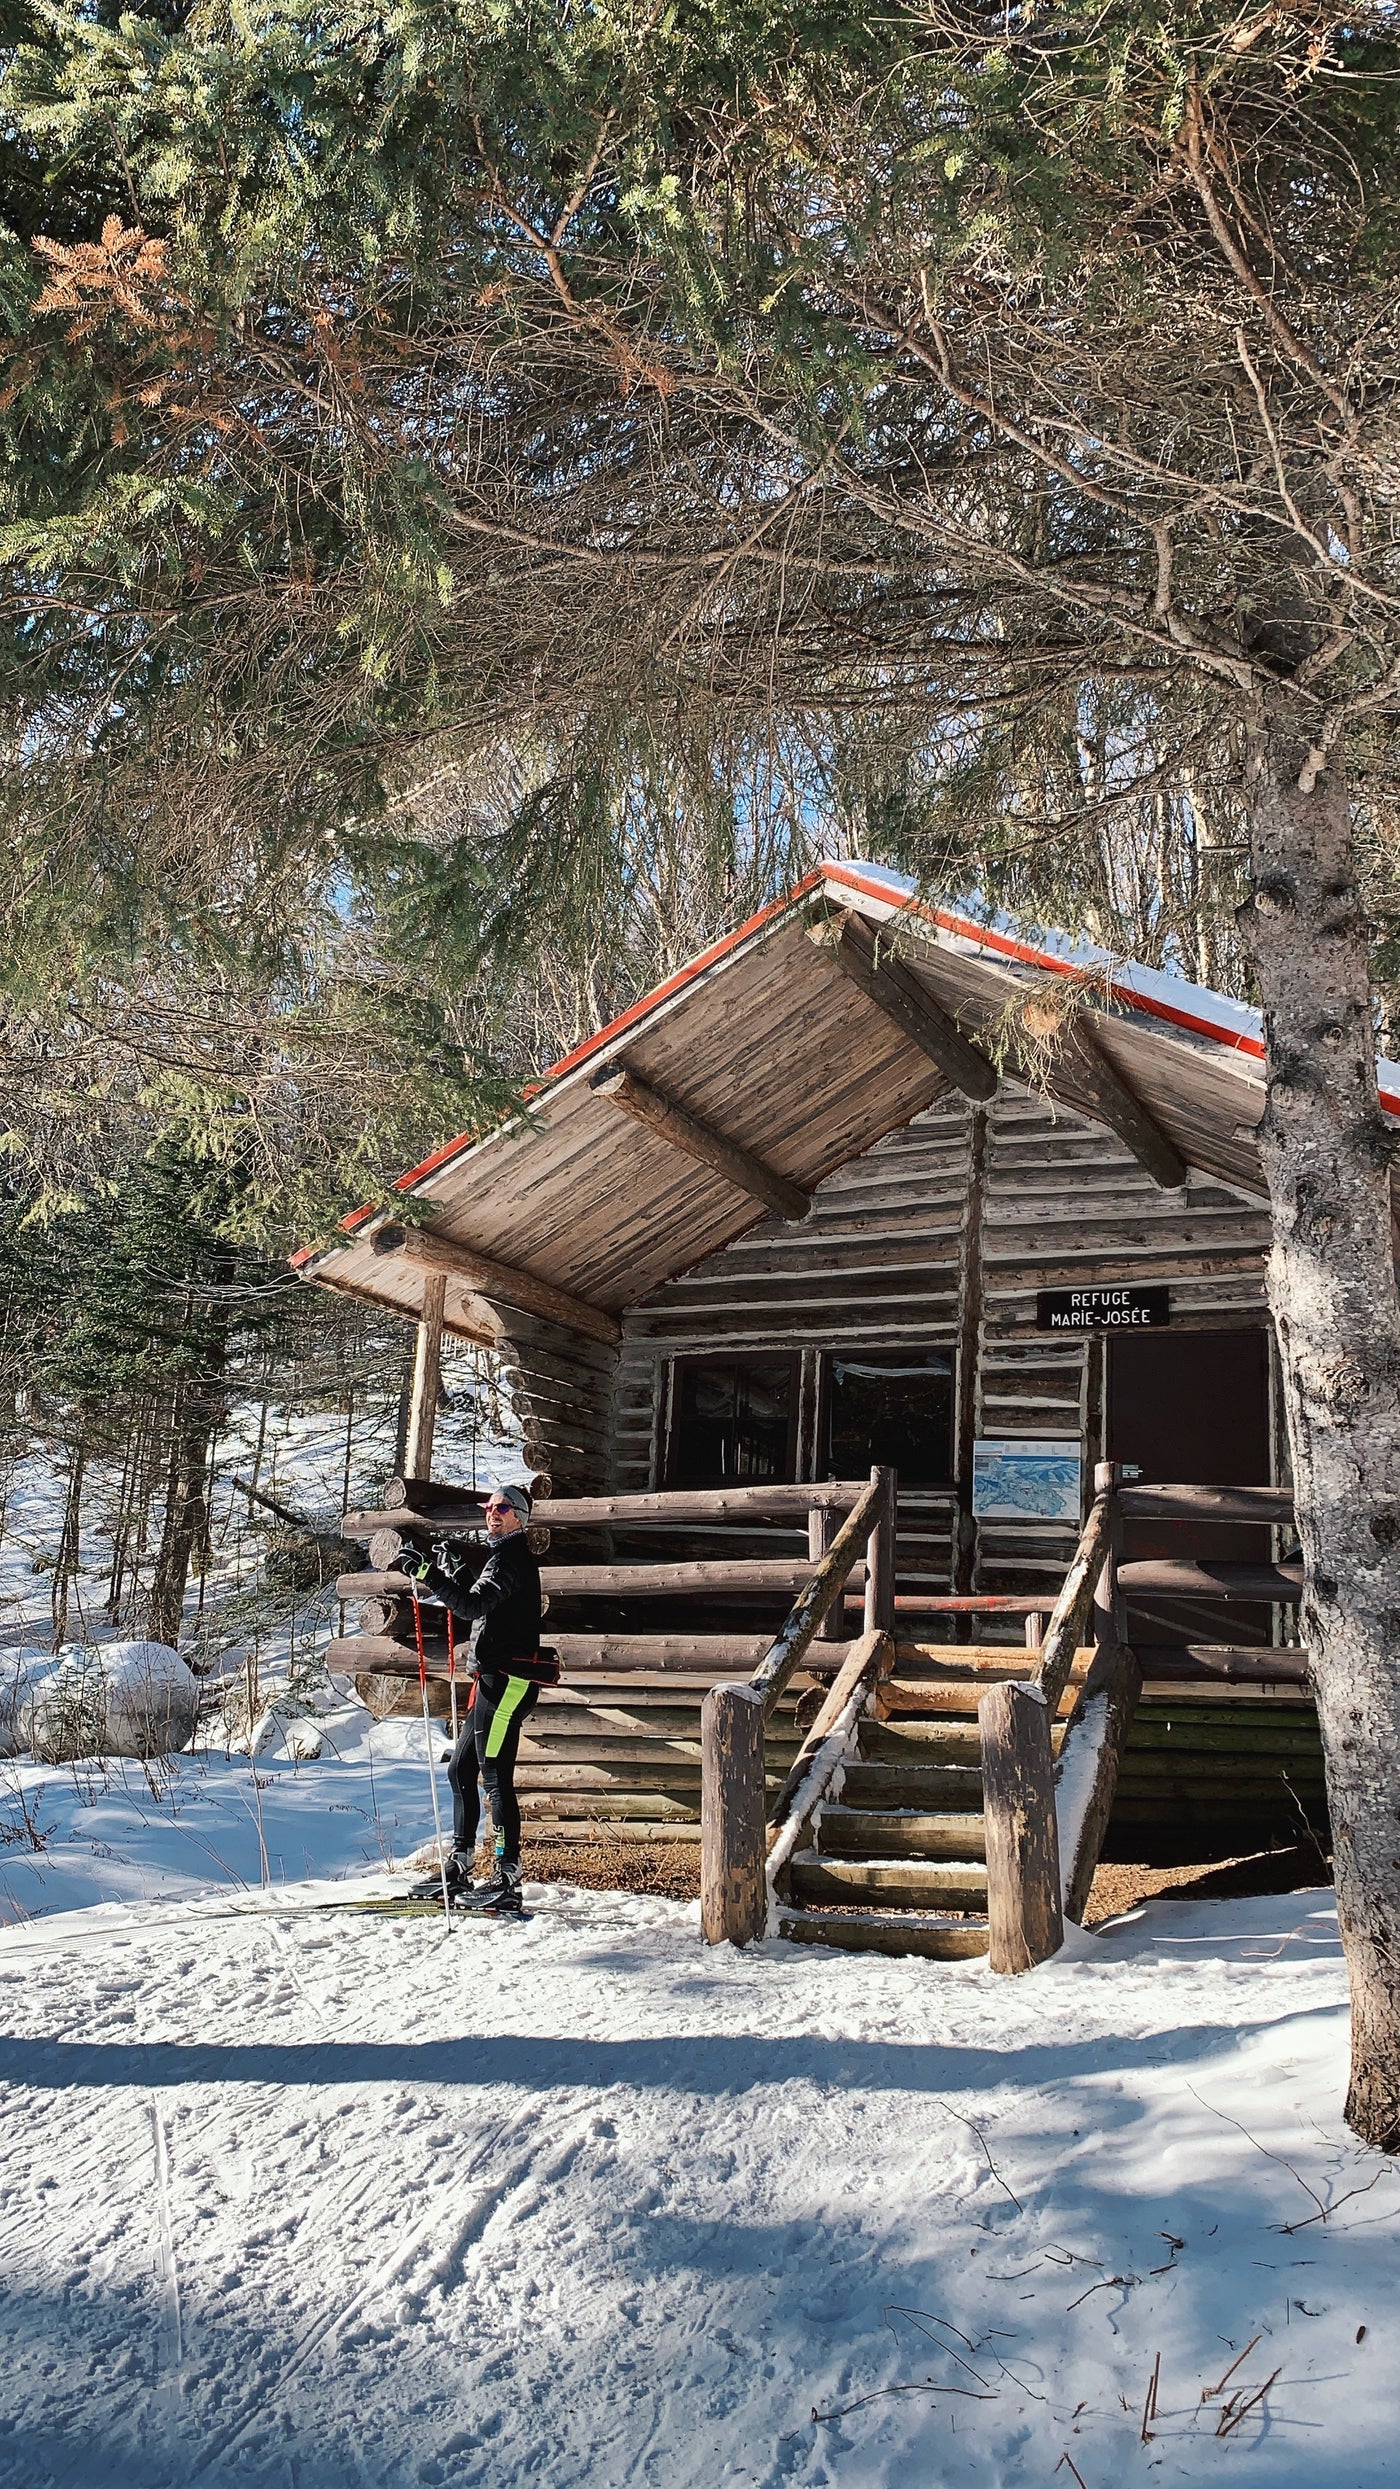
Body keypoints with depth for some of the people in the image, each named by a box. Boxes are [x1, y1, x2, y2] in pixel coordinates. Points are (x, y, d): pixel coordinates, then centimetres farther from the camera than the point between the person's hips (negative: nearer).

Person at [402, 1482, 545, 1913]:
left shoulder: (511, 1558, -11)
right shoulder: (502, 1556, 21)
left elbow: (474, 1605, -25)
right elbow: (475, 1609, 28)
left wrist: (430, 1576, -30)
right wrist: (453, 1570, 19)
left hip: (507, 1679, -11)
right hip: (493, 1679, 11)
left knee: (495, 1776, -12)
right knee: (461, 1770, 14)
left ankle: (508, 1877, -11)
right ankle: (458, 1870, 20)